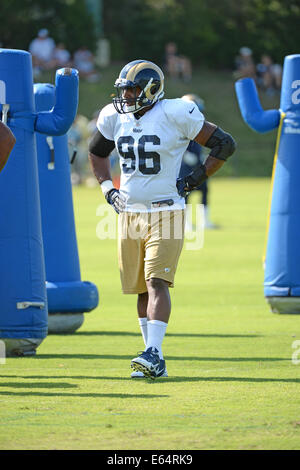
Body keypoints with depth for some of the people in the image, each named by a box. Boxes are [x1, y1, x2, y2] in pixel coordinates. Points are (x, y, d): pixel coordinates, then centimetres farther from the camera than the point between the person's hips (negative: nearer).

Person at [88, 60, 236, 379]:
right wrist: (107, 188, 12)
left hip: (165, 212, -6)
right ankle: (154, 362, 11)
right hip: (129, 213, 6)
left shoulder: (176, 115, -12)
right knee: (141, 288, 6)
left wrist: (193, 180, -9)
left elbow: (224, 144, -7)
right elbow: (96, 152, 25)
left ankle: (153, 354, -23)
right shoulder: (115, 117, 5)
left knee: (156, 281, -17)